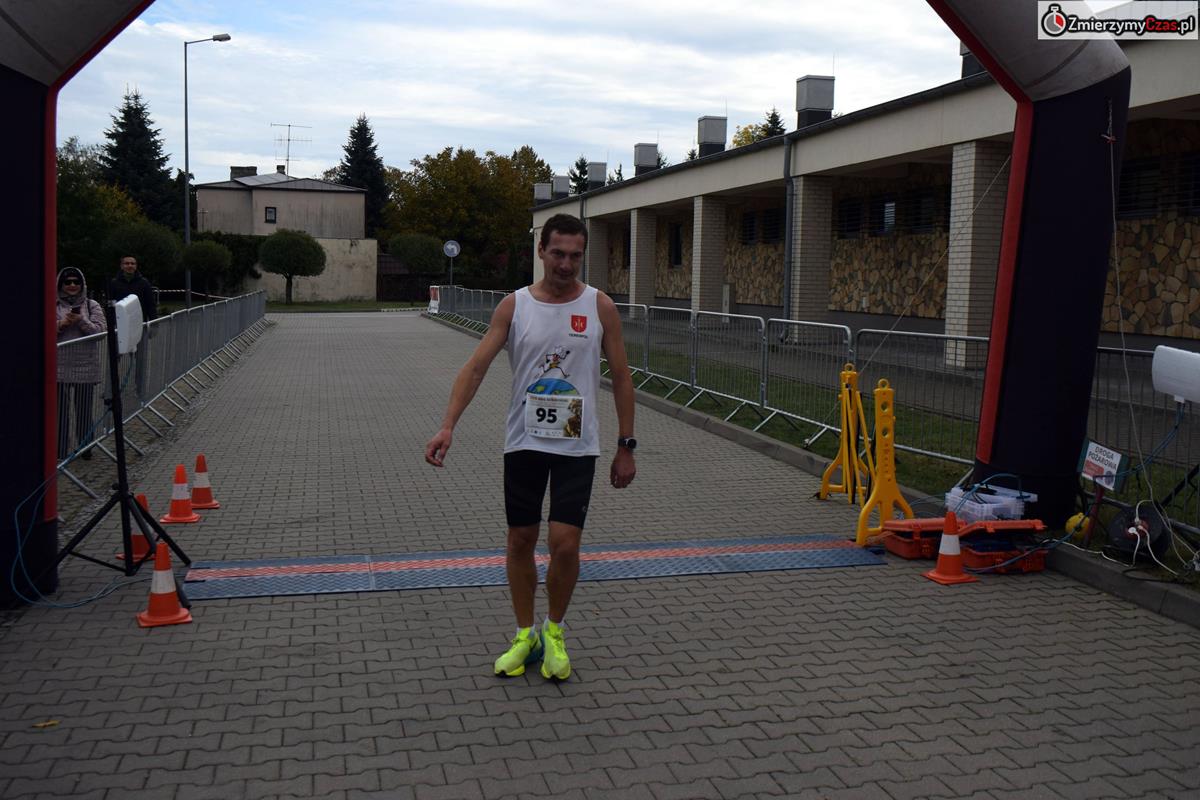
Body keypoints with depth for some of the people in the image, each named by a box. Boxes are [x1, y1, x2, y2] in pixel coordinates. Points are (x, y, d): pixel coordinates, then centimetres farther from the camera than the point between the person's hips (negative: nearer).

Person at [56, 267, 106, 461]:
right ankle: (60, 450, 9)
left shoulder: (92, 306, 6)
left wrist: (81, 321, -18)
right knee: (60, 409, 0)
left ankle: (85, 447, 20)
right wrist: (61, 325, -15)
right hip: (60, 366, 0)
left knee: (84, 409, 7)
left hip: (86, 366, 0)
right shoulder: (53, 306, 6)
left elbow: (99, 331, -3)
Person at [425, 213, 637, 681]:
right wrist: (447, 426, -19)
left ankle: (553, 632, 17)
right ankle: (525, 634, 27)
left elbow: (620, 377, 3)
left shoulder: (600, 307, -2)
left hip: (577, 445, -1)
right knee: (520, 541, 8)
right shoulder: (514, 306, -1)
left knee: (565, 543, -8)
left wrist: (626, 446, 1)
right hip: (524, 441, 1)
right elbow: (476, 366, -7)